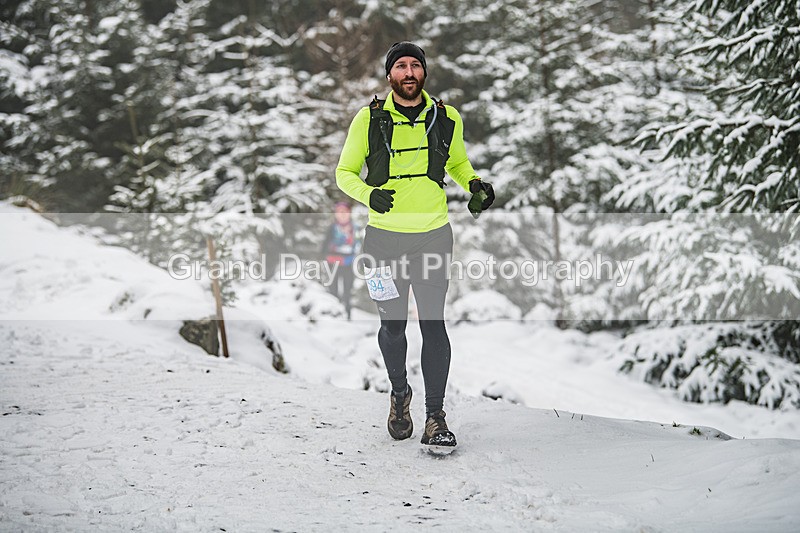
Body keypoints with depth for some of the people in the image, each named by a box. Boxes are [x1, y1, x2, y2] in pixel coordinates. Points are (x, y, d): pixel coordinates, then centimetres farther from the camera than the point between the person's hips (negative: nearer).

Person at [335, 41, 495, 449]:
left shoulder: (447, 119, 4)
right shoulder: (369, 119, -2)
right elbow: (344, 172, 4)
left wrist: (475, 185, 0)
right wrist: (369, 194, -16)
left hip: (433, 235, 1)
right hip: (385, 236, 0)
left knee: (433, 324, -6)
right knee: (393, 324, 7)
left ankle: (435, 416, 0)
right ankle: (399, 393, 33)